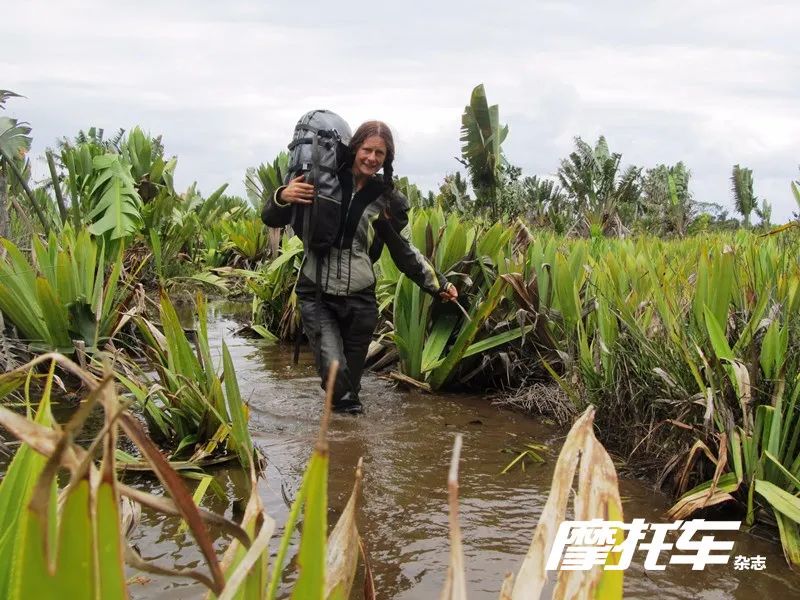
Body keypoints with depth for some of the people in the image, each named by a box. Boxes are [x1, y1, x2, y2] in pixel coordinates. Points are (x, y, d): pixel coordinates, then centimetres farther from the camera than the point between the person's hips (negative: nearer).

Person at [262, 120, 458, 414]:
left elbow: (404, 252, 13)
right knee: (335, 370, -18)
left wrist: (437, 283, 9)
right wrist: (282, 197, -18)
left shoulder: (388, 201, 4)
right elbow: (272, 220, 3)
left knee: (351, 377, 9)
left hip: (359, 301, 2)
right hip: (316, 295, -2)